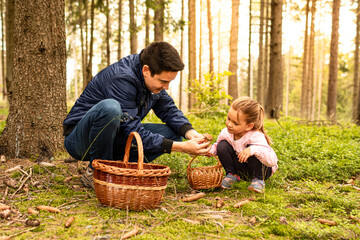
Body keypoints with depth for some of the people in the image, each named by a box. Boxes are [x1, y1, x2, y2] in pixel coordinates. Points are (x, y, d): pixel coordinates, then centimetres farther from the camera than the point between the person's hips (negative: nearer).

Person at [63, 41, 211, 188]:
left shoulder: (154, 78, -3)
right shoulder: (121, 78, -28)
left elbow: (169, 109, 4)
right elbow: (133, 131, -30)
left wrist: (190, 132, -17)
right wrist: (181, 147, -33)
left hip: (114, 139, 7)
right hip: (79, 140, -7)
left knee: (173, 132, -6)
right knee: (110, 107, -39)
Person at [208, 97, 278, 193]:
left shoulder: (256, 136, -33)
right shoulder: (226, 133, -17)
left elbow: (273, 161, -42)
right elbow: (217, 144, 8)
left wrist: (253, 150, -58)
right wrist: (211, 150, -17)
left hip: (262, 170, -4)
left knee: (252, 148, -35)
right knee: (222, 146, -18)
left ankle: (258, 179, -13)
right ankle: (232, 174, 2)